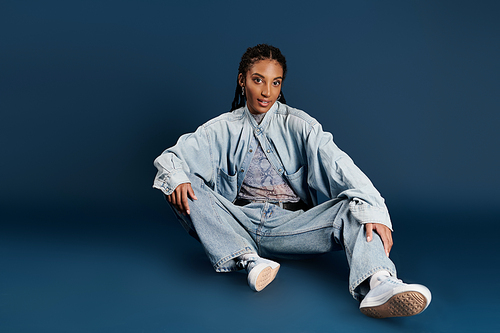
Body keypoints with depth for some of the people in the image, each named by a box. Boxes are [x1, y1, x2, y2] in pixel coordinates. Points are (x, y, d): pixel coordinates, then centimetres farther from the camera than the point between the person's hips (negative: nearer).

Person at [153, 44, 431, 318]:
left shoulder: (298, 125, 3)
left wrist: (373, 210, -29)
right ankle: (248, 260, -36)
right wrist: (176, 177, -23)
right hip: (240, 223, 1)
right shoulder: (223, 129, 8)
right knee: (183, 188, -20)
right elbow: (172, 157, 3)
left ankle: (379, 286, -54)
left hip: (291, 225, -1)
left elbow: (339, 166, -12)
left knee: (353, 207, -25)